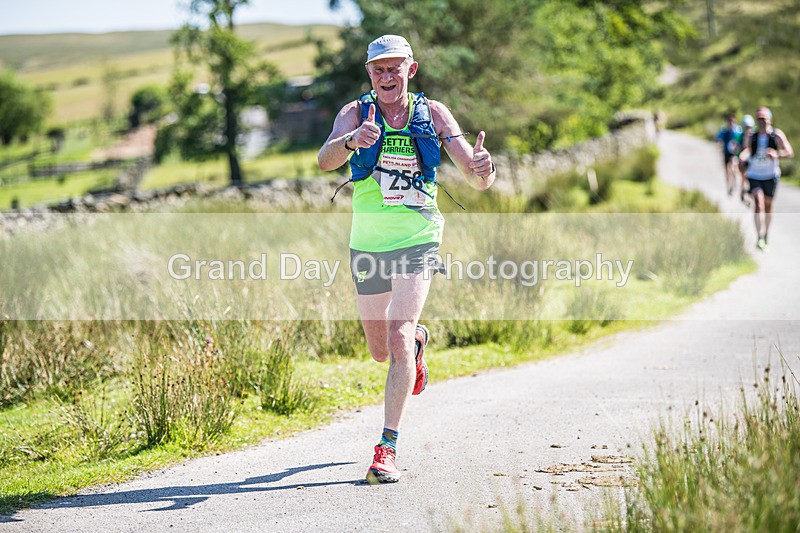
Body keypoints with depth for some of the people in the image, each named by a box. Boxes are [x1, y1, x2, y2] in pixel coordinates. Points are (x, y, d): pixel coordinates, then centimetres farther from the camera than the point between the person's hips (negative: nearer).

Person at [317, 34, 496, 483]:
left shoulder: (433, 114, -1)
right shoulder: (356, 113, -3)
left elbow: (477, 180, -4)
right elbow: (326, 160, -23)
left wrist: (484, 168, -29)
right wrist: (352, 140, -45)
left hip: (418, 240, -2)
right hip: (368, 243, 2)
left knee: (399, 337, -19)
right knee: (381, 352, 14)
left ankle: (388, 448, -15)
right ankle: (418, 340, 51)